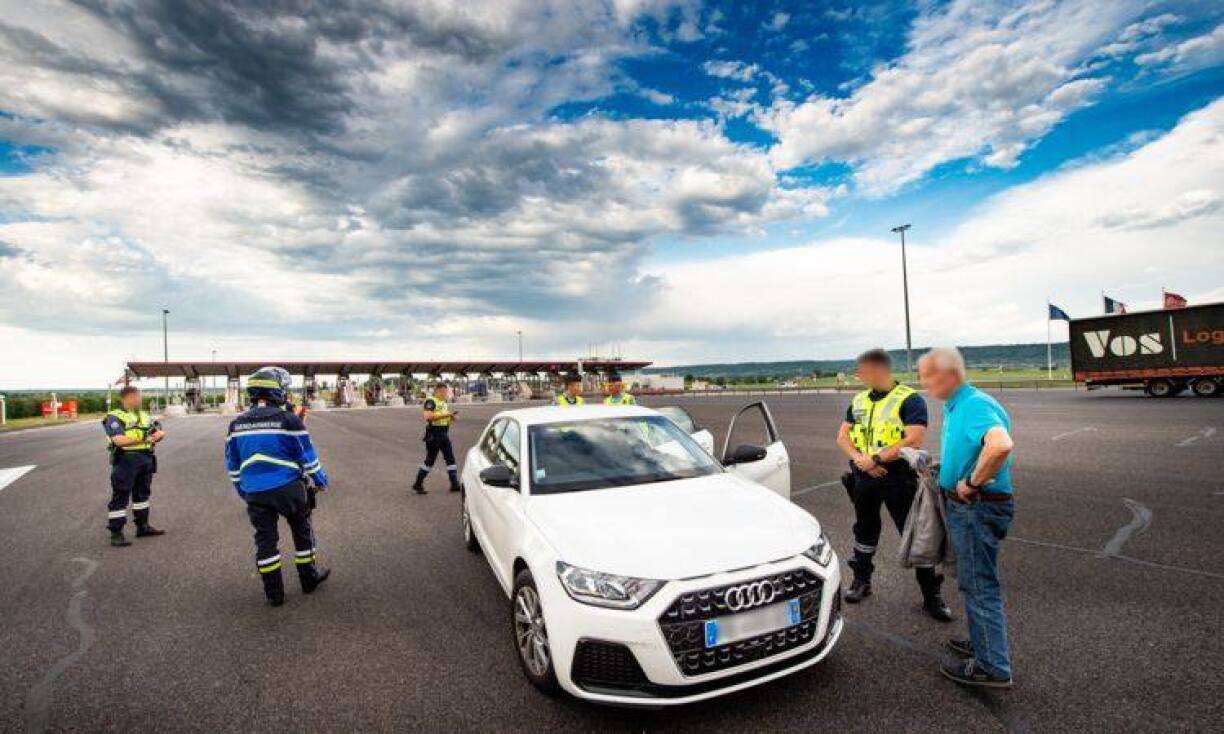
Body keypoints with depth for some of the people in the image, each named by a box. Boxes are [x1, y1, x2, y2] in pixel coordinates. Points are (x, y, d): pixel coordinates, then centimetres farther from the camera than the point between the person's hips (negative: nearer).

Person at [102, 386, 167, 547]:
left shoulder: (144, 415, 15)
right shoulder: (114, 417, -7)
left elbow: (160, 432, 11)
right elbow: (119, 440, -20)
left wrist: (158, 433, -13)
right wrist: (142, 439, -31)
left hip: (146, 460, 7)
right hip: (125, 461, -7)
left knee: (142, 494, 17)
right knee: (120, 497, -2)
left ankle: (142, 526, 29)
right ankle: (116, 534, 4)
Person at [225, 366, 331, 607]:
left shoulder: (236, 424, 5)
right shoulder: (288, 419, -11)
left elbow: (232, 465, 13)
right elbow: (308, 457, -7)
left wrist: (243, 491, 25)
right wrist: (320, 481, 8)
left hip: (255, 494, 4)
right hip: (288, 488, -4)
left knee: (265, 539, 12)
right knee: (302, 532, 15)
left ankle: (274, 593, 17)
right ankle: (309, 579, 26)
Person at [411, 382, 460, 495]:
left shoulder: (444, 403, 15)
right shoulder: (430, 401, -10)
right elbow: (428, 416, -24)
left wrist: (452, 416, 3)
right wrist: (444, 414, -23)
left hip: (444, 434, 8)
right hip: (433, 434, -8)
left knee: (450, 458, 4)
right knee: (430, 460, 0)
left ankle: (455, 484, 8)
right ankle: (418, 484, 14)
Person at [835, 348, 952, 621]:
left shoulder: (910, 399, -11)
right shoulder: (859, 400, 9)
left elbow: (913, 440, -22)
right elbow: (843, 435, 8)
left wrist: (876, 459, -20)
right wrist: (858, 458, -12)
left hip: (898, 478, -6)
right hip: (864, 477, 6)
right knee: (865, 529, 18)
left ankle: (932, 595, 17)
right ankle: (862, 581, 35)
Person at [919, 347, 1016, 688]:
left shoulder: (976, 405, -22)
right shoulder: (953, 407, 11)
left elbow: (1001, 445, -41)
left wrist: (972, 483, -29)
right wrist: (941, 467, 11)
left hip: (978, 508, -10)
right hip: (963, 506, 10)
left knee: (980, 585, 1)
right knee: (973, 581, 22)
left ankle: (994, 667, 14)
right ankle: (983, 644, 38)